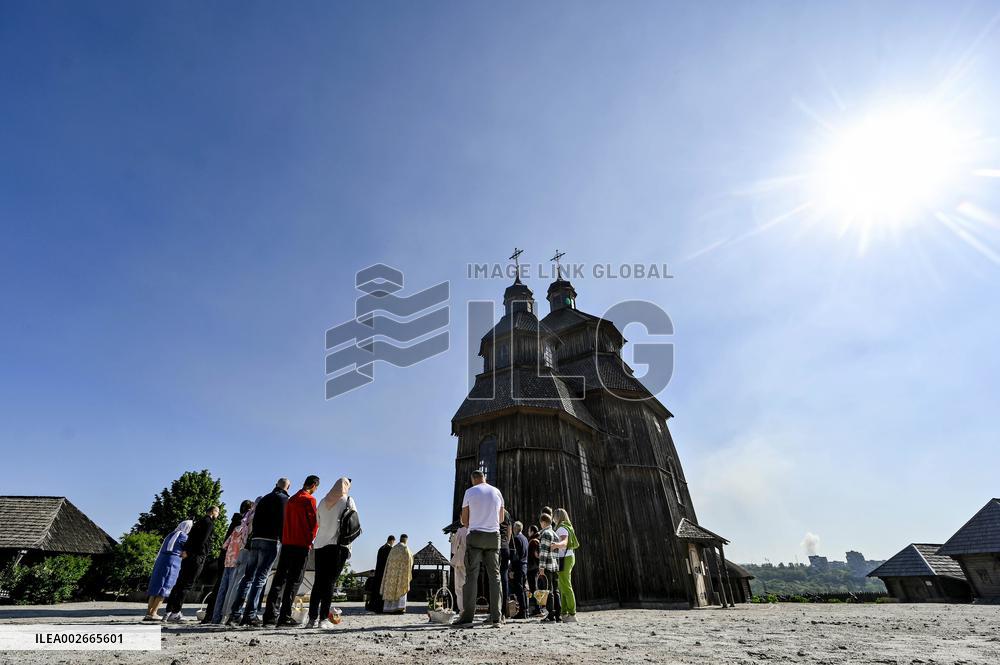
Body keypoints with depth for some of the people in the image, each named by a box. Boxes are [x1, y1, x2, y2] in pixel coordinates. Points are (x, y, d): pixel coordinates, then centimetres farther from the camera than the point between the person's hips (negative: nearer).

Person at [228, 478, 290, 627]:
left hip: (255, 541, 7)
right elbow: (283, 522, -11)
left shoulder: (263, 499, 20)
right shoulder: (284, 499, -2)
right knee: (260, 578, -4)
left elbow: (254, 523, 19)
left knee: (248, 577, 11)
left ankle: (236, 613, 8)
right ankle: (250, 615, -5)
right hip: (270, 541, -6)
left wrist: (250, 542, 20)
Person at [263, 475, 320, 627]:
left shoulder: (291, 499, 14)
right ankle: (285, 616, -3)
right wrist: (311, 540, 2)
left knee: (280, 578, 9)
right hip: (301, 545, -7)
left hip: (286, 543, 7)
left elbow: (286, 521, 17)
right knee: (294, 580, -2)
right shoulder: (309, 499, -8)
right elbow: (314, 522, -11)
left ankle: (271, 615, 8)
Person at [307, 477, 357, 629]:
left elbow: (318, 523, 17)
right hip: (338, 545, -4)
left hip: (320, 545, 5)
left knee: (318, 582, 9)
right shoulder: (348, 500, 1)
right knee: (330, 582, -3)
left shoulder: (323, 502, 15)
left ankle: (312, 618, 8)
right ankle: (323, 619, -4)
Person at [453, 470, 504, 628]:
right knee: (494, 575, 5)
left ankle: (467, 616, -1)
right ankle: (496, 618, 2)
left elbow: (464, 520, 4)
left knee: (471, 575, 1)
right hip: (494, 536, 3)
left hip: (475, 535, -3)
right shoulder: (497, 492, 10)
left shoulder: (470, 492, 0)